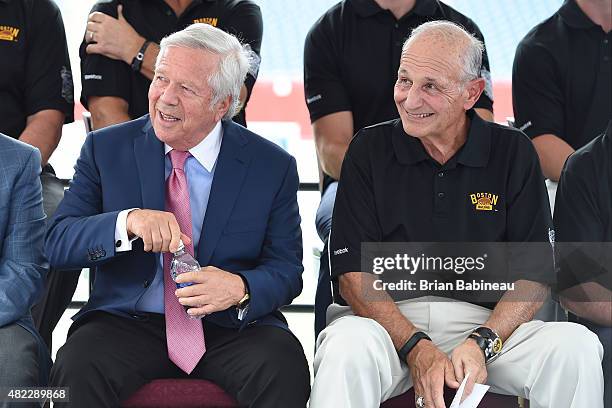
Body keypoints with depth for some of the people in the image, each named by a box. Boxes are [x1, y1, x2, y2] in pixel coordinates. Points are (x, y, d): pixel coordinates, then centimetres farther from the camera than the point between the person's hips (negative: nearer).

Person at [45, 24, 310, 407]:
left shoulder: (273, 167, 3)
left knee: (284, 371, -32)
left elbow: (286, 270, 3)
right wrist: (128, 221, -24)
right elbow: (58, 243, -4)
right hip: (127, 322, 0)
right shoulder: (106, 149, 4)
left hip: (233, 328, 0)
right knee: (78, 370, -32)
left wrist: (241, 288, -21)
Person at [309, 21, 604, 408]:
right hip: (386, 317, -2)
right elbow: (352, 272, -3)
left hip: (487, 322, 2)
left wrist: (482, 343, -17)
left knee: (578, 347, -25)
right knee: (346, 348, -36)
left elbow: (534, 275, 2)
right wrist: (416, 349, -17)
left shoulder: (514, 153, 6)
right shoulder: (369, 150, 4)